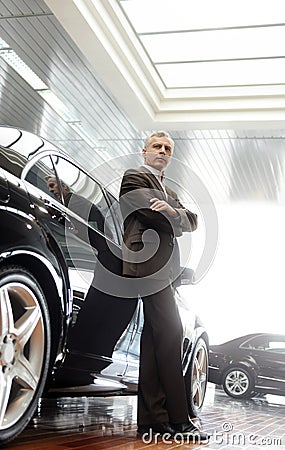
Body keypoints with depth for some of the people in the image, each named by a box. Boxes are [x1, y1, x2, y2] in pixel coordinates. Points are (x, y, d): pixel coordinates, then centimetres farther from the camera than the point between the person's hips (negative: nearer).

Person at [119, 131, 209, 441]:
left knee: (154, 341, 5)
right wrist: (178, 219, 6)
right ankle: (178, 420, -10)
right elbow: (151, 215, -11)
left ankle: (153, 420, 8)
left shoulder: (168, 191, 30)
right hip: (148, 264, -9)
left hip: (162, 269, 9)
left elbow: (192, 222, 14)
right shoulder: (134, 177, 4)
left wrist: (173, 212, -7)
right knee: (170, 335, -14)